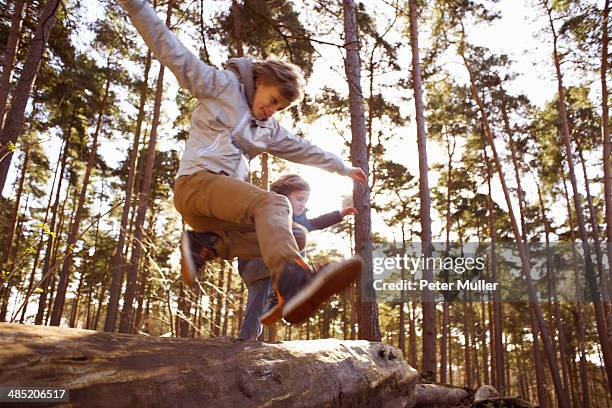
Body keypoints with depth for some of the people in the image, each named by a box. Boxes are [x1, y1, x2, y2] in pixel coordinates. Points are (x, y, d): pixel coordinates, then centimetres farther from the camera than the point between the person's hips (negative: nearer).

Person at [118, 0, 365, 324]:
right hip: (197, 182, -8)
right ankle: (294, 287, -59)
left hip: (226, 195, 8)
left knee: (296, 236, -7)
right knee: (274, 204, -33)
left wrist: (343, 168, 38)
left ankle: (206, 244, -18)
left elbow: (304, 150, 33)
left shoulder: (269, 129, 25)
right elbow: (174, 54, -1)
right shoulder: (221, 86, 6)